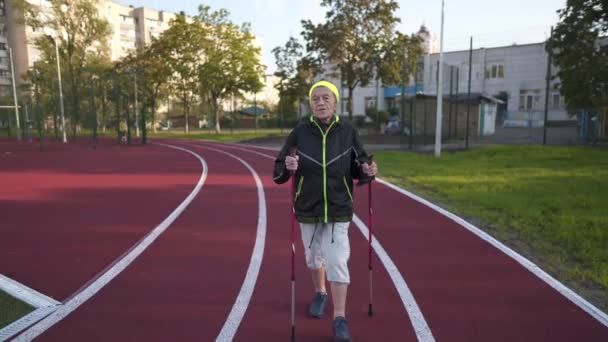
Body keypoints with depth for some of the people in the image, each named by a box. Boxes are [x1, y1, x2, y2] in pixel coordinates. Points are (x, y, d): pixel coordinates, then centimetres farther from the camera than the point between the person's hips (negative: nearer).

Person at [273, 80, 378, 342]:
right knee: (313, 256, 19)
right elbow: (279, 173, -6)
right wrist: (287, 168, -27)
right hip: (307, 209, 2)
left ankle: (340, 318, 10)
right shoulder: (300, 132, -7)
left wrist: (367, 171, -19)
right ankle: (320, 293, 48)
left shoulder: (348, 132, -6)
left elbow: (358, 168, 2)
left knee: (337, 261, -4)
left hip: (338, 210, -1)